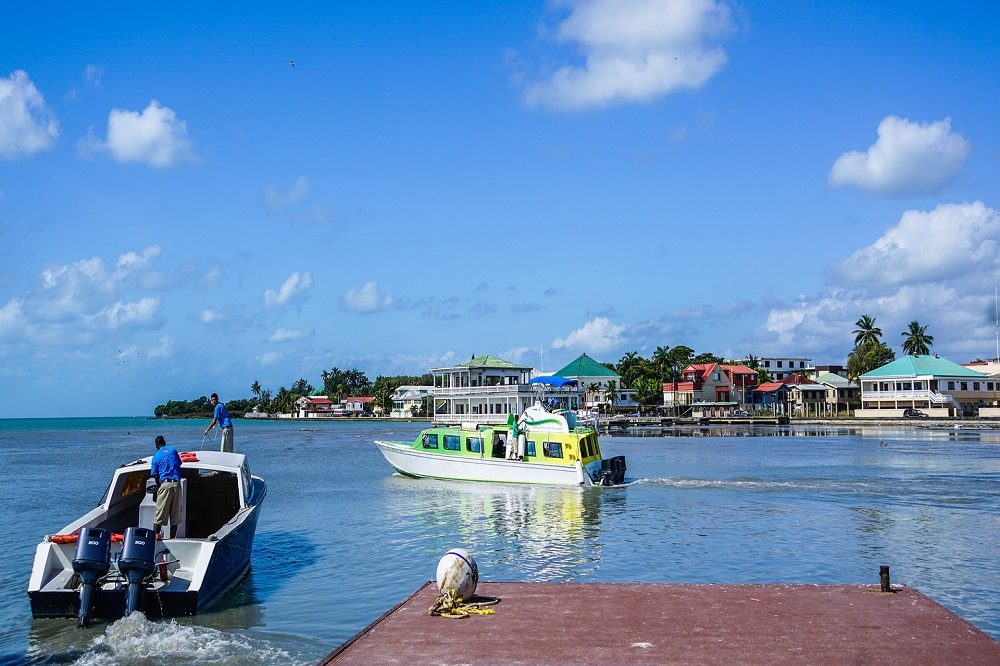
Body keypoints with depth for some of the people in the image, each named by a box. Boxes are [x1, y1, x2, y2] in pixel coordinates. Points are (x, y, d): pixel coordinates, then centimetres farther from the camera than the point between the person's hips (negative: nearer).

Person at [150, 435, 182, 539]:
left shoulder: (156, 457, 8)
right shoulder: (173, 450, 12)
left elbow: (156, 476, 7)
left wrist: (158, 487, 21)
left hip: (165, 484, -2)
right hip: (176, 484, 2)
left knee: (159, 515, 1)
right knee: (175, 515, 7)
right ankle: (172, 538, 7)